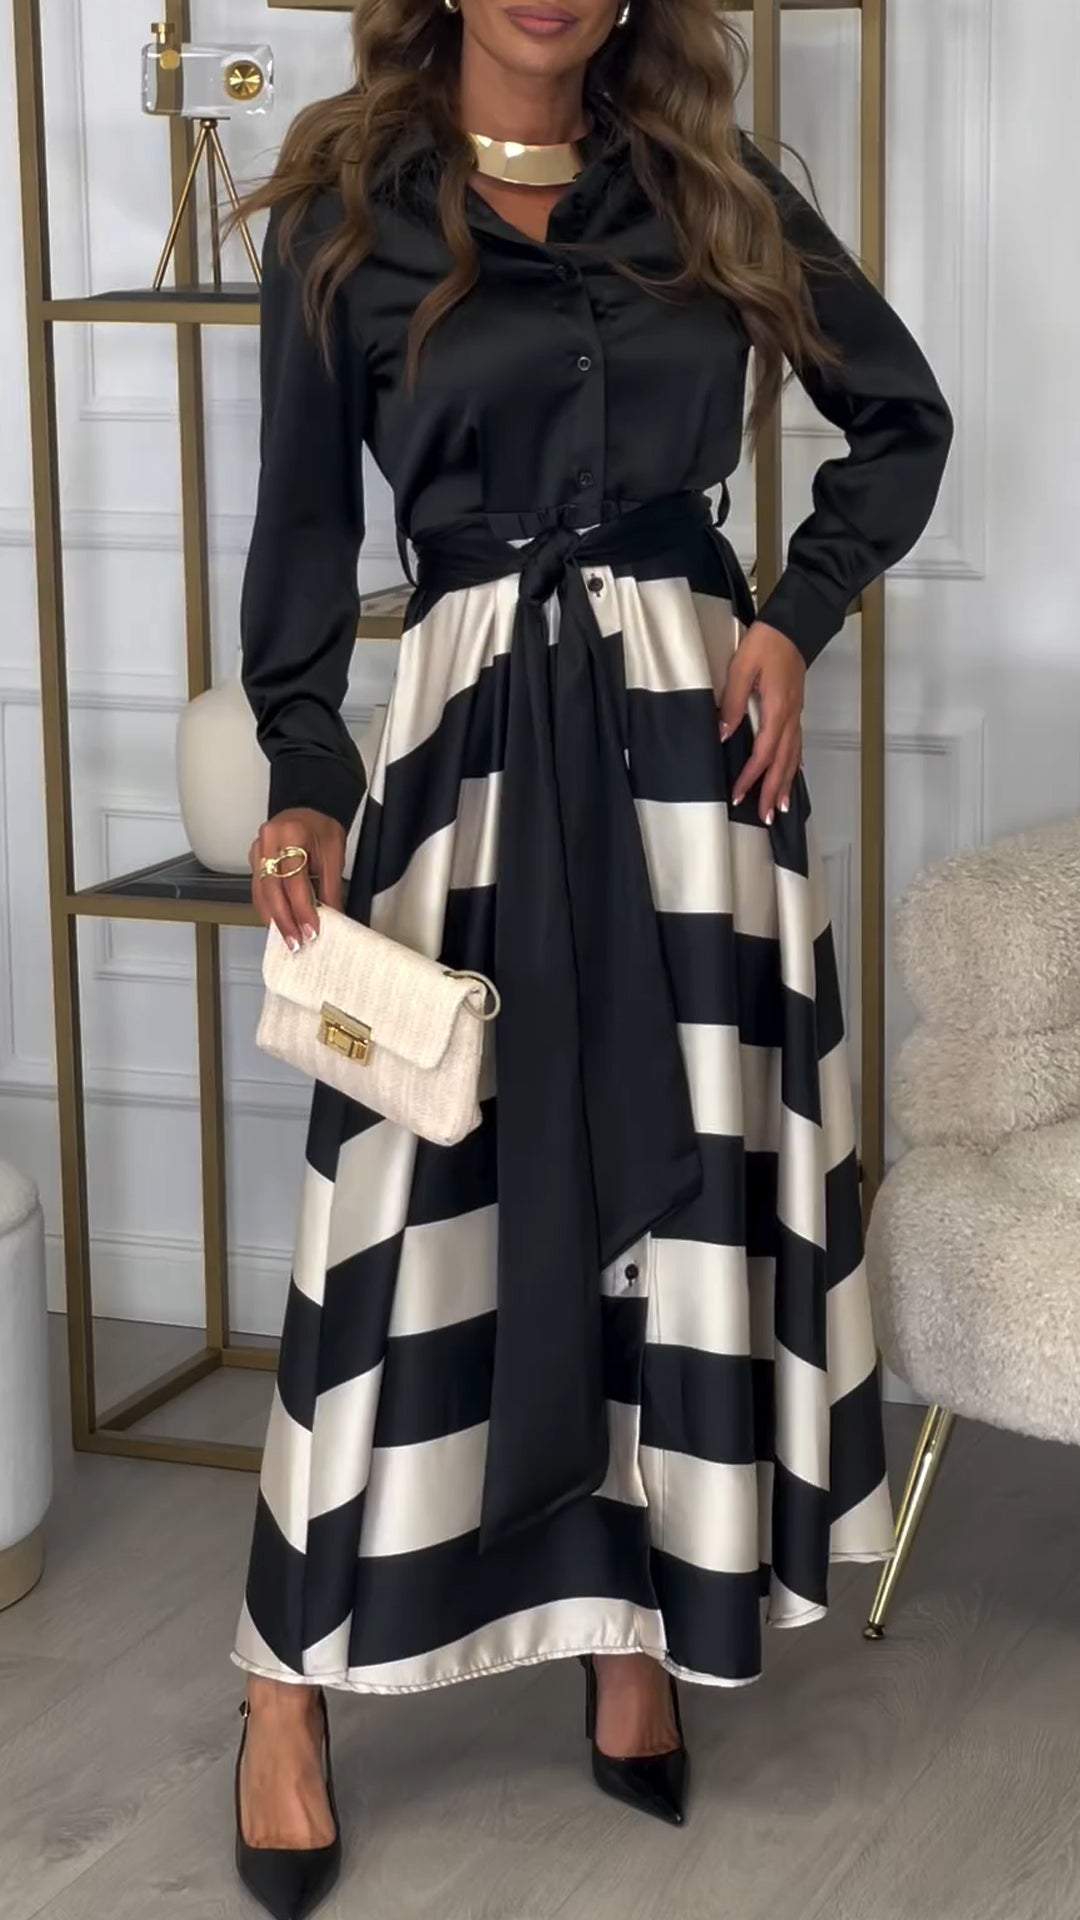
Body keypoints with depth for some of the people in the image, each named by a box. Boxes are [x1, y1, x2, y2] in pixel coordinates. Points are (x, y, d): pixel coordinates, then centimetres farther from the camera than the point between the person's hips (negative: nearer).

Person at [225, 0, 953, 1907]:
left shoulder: (712, 186, 8)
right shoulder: (347, 208, 3)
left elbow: (902, 417, 16)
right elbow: (303, 524, 0)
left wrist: (797, 617, 2)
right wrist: (305, 780, -13)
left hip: (689, 723, 2)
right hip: (469, 727, -2)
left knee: (689, 1165, 4)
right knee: (415, 1190, -3)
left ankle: (642, 1628, 18)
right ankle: (289, 1685, 7)